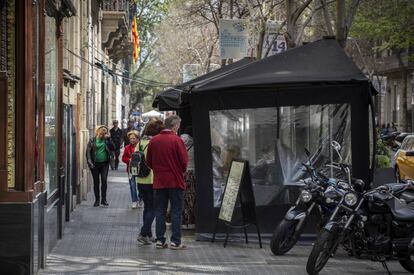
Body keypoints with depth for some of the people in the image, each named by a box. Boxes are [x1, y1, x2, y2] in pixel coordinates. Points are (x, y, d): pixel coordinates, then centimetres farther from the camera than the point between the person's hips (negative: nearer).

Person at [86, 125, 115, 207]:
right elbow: (88, 151, -3)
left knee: (104, 180, -6)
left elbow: (112, 148, -3)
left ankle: (103, 199, 2)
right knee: (96, 182, 5)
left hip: (104, 163, 1)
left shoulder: (106, 140, 5)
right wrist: (90, 162, -12)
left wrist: (108, 139, -12)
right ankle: (97, 200, 14)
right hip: (95, 164, -1)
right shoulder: (92, 140, 0)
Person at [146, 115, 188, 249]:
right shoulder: (177, 140, -12)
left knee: (160, 211, 11)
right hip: (175, 181, -4)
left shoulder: (153, 141, 2)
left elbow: (149, 162, 7)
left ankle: (160, 240, 12)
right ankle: (175, 241, 2)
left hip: (159, 182, 4)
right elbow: (184, 161, -11)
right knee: (176, 211, 3)